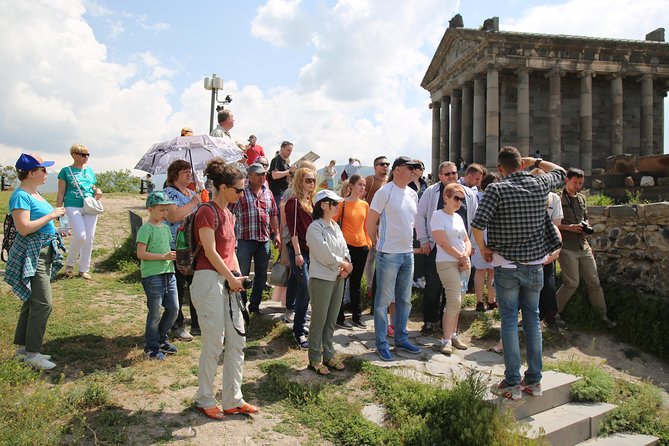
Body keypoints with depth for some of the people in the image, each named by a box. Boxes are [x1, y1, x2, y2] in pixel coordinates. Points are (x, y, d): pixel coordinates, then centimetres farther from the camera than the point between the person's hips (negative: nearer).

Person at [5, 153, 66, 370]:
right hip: (31, 254, -10)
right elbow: (24, 228, -24)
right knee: (43, 304, -9)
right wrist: (51, 215, -19)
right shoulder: (21, 196, -16)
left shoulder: (34, 194, 13)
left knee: (32, 302, 16)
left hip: (44, 252, 10)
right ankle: (32, 353, 2)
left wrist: (55, 214, 10)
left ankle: (22, 346, 27)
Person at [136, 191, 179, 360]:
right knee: (155, 312, 2)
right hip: (152, 275, -7)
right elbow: (141, 254, -16)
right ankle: (151, 347, 18)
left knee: (174, 308, 9)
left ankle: (161, 339, 29)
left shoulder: (166, 228, 14)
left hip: (169, 274, 8)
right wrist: (164, 256, -19)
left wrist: (174, 255, 4)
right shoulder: (146, 229, -10)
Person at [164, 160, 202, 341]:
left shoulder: (193, 194, 16)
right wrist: (193, 203, -14)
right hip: (176, 248, -7)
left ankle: (197, 323, 22)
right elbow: (173, 216, -23)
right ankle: (178, 327, 14)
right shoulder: (168, 193, -6)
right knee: (178, 288, 2)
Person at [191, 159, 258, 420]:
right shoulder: (207, 212, -11)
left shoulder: (229, 215, 16)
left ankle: (233, 401, 21)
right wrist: (231, 278, -9)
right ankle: (204, 401, 19)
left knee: (237, 341, 10)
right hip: (209, 280, -9)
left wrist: (238, 276, 7)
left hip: (228, 281, 9)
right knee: (214, 344, 0)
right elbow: (210, 252, -15)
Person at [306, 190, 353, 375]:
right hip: (321, 279, -7)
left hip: (338, 278, 7)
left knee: (331, 320, 14)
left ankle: (328, 355, 26)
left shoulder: (335, 226, 12)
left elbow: (344, 249, 9)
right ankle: (315, 359, 13)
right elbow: (325, 255, -19)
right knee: (319, 321, 1)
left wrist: (345, 266, -10)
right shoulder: (314, 228, -13)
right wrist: (345, 265, -9)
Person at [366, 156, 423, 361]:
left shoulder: (413, 194, 10)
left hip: (408, 253, 7)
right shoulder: (385, 192, -11)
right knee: (383, 300, 1)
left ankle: (401, 339, 30)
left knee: (404, 300, 16)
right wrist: (378, 243, 1)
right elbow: (370, 223, -9)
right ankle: (381, 344, 13)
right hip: (388, 254, -7)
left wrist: (409, 245, 15)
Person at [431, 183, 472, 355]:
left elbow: (466, 240, 18)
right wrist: (460, 257, -9)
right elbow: (442, 242, -14)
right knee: (454, 301, -13)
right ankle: (446, 340, -6)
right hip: (447, 263, -7)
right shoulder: (438, 215, -6)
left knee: (457, 301, 8)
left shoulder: (458, 217, 16)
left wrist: (466, 255, -2)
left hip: (463, 263, 7)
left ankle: (453, 335, 19)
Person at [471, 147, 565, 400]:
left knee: (509, 321, 4)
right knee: (532, 319, 13)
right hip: (535, 265, 4)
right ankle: (534, 380, 21)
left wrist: (484, 248, -6)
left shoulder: (496, 189, -12)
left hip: (506, 266, -4)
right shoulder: (540, 185, 0)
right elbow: (560, 172, 23)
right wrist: (536, 161, 28)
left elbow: (477, 224, -22)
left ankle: (512, 383, 8)